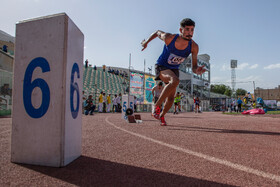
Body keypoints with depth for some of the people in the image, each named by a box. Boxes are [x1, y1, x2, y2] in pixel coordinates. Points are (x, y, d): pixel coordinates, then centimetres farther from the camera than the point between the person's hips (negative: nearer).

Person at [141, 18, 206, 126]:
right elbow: (158, 32, -4)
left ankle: (162, 116, 34)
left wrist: (197, 70, -40)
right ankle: (157, 106, -22)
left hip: (174, 69, 4)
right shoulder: (169, 38, -26)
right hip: (161, 67, -4)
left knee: (171, 98, 5)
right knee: (175, 81, -36)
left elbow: (194, 67, -16)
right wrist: (146, 42, 9)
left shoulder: (194, 47, -19)